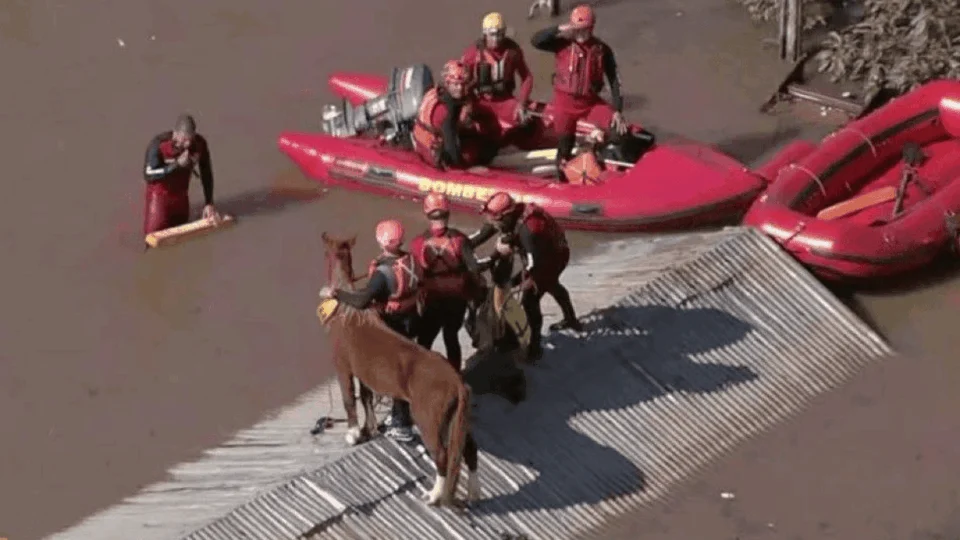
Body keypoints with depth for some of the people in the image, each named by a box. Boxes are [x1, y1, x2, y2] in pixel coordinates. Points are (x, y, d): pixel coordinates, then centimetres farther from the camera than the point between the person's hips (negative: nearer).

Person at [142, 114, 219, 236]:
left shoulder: (200, 143, -16)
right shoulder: (158, 144, -27)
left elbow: (206, 173, -4)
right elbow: (148, 175, -28)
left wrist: (208, 203, -8)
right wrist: (177, 165, -36)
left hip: (181, 196, 4)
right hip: (159, 195, -4)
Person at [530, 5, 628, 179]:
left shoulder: (602, 50, -2)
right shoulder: (564, 44, -5)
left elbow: (614, 81, -1)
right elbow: (536, 40, -18)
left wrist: (618, 111, -10)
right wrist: (559, 29, -28)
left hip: (591, 102, 2)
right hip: (565, 101, -2)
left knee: (619, 126, -14)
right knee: (565, 146, 0)